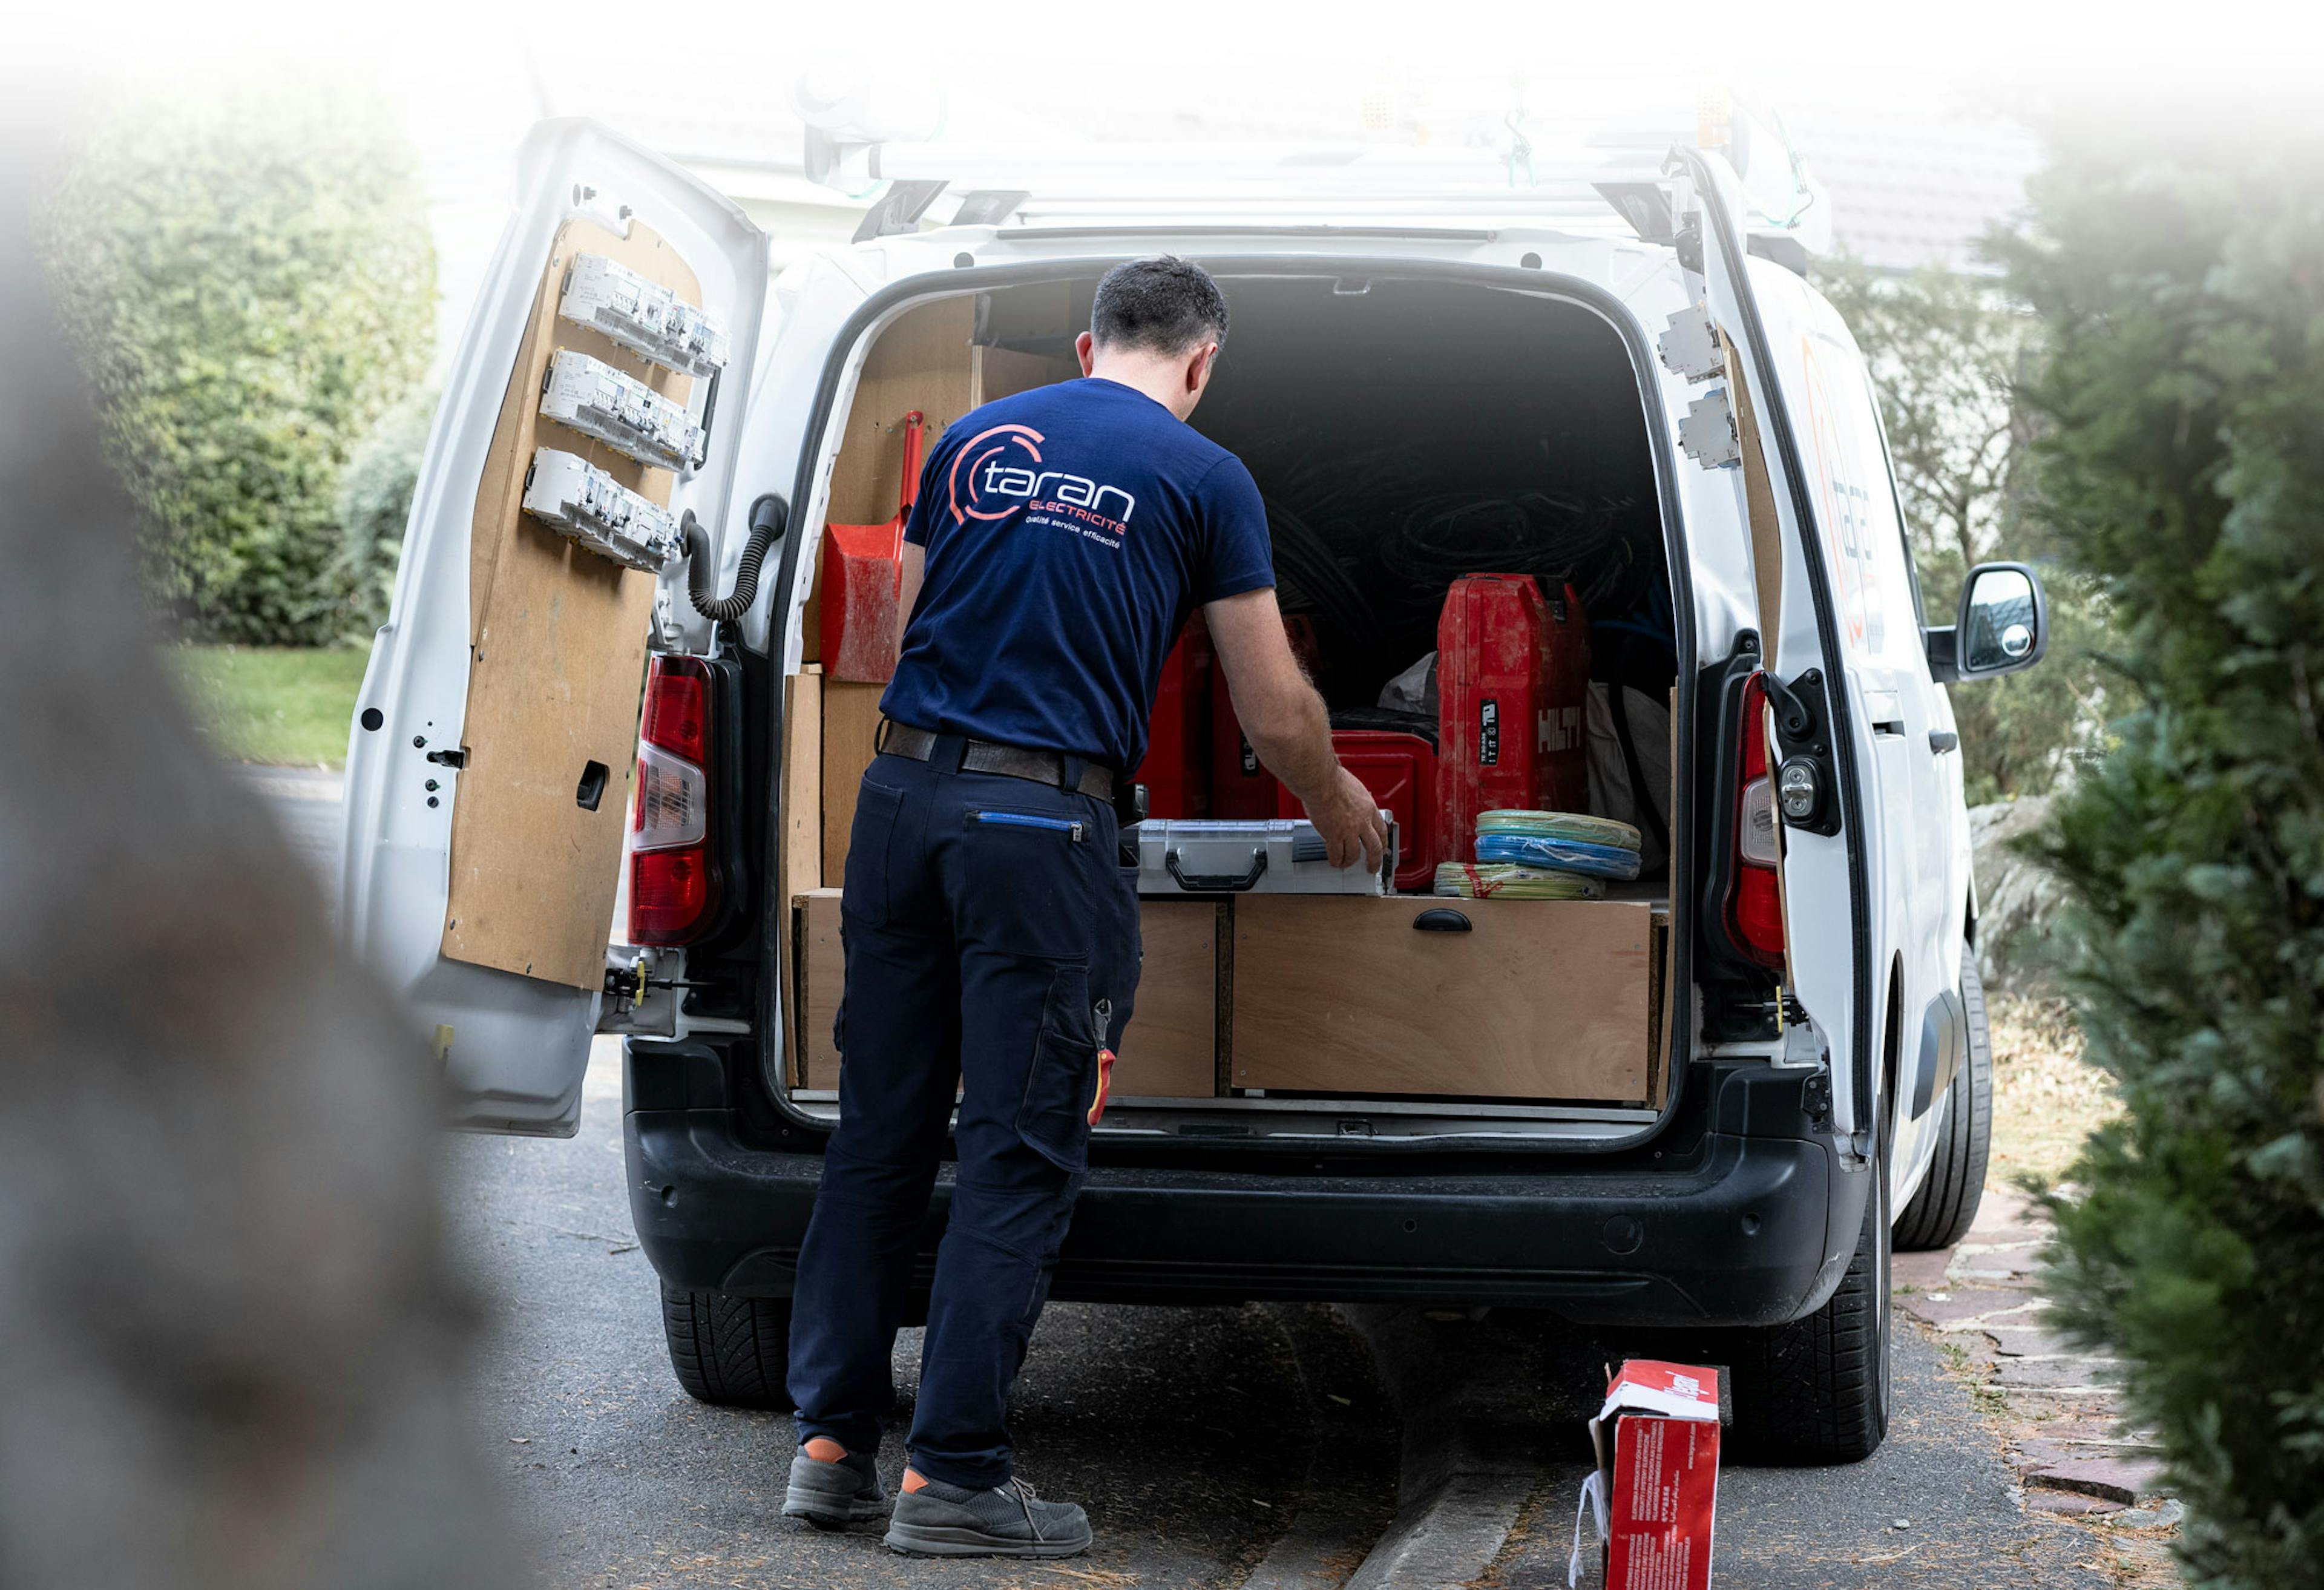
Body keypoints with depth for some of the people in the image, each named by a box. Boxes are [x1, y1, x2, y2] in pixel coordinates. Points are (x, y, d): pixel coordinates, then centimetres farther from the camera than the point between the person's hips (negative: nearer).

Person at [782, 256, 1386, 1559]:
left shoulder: (971, 441, 15)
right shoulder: (1202, 476, 2)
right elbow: (1277, 715, 5)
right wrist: (1338, 802, 25)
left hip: (904, 794, 5)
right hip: (1044, 826, -5)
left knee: (880, 1131, 11)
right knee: (1020, 1156, 0)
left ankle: (833, 1443, 15)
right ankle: (955, 1476, 0)